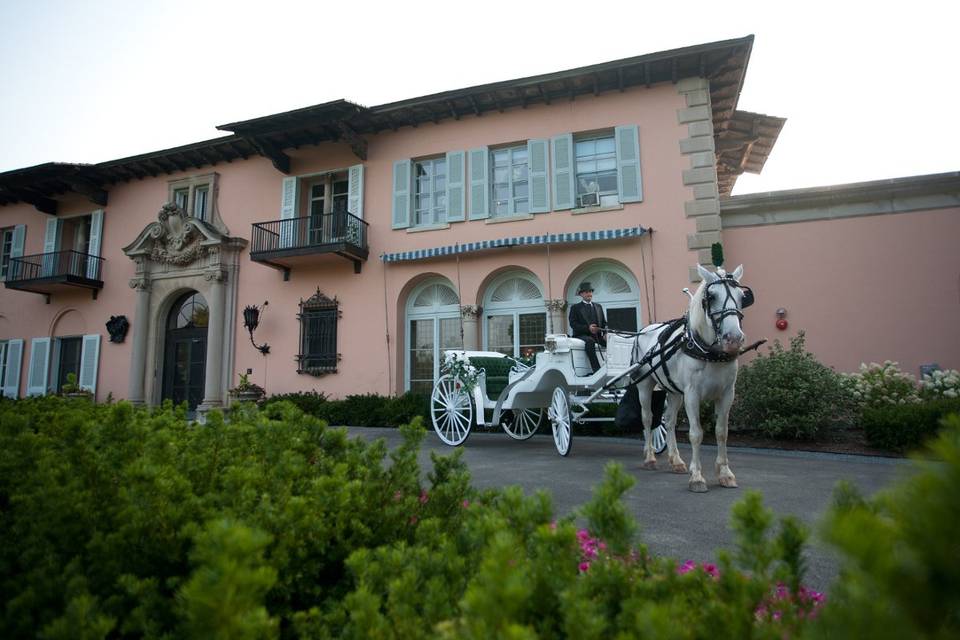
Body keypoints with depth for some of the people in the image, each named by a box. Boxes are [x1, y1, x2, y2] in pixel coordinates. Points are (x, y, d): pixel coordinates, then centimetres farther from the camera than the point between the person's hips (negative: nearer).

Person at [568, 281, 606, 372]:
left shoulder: (598, 306, 23)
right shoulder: (575, 307, 8)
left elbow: (604, 323, 20)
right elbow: (573, 324, -5)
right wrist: (588, 328, -19)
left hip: (597, 335, 4)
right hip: (582, 335, -4)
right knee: (590, 341, -38)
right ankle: (596, 370, -43)